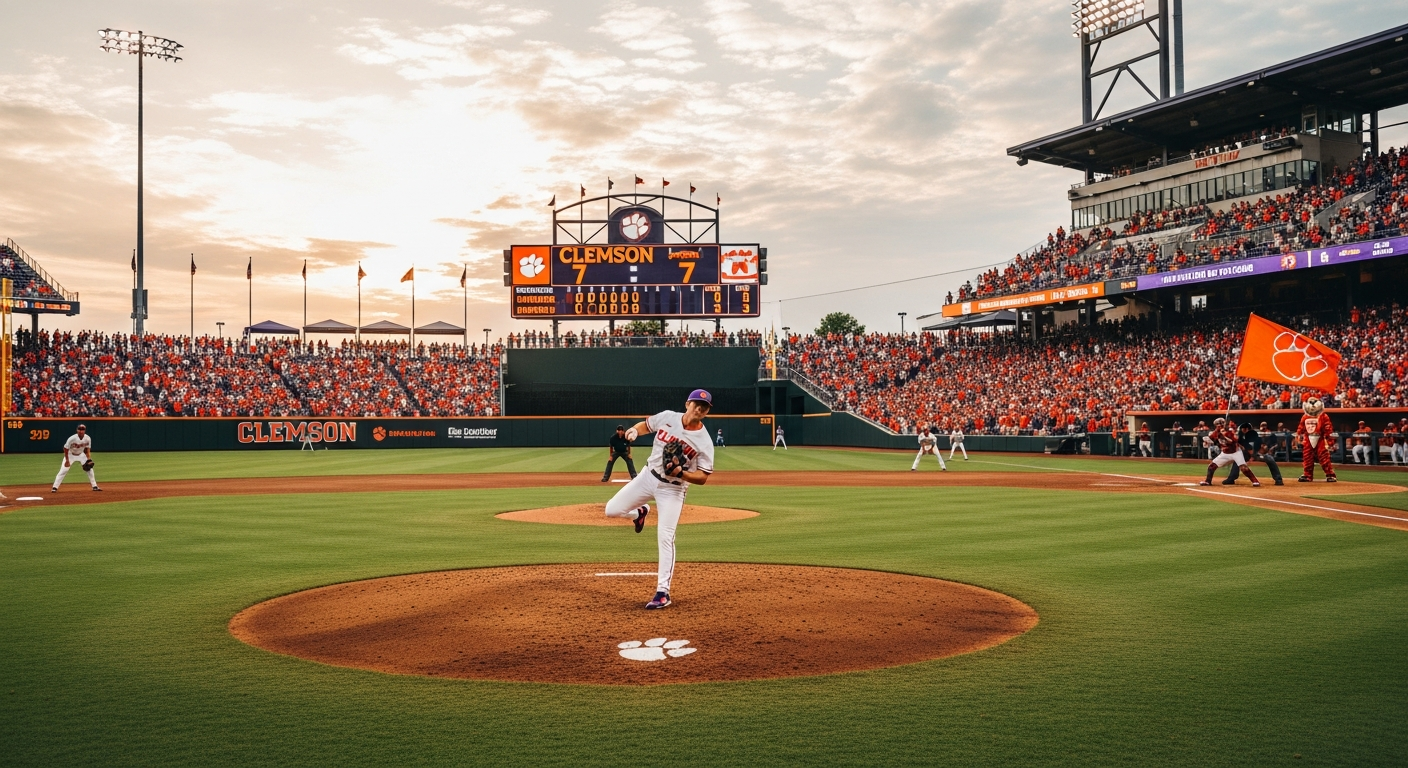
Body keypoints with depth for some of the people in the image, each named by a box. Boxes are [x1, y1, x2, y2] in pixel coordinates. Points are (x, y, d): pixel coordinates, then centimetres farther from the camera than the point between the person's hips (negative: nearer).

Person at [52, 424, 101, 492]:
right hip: (70, 455, -3)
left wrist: (89, 459, -16)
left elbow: (88, 449, -4)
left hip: (81, 455, 4)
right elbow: (65, 449, -18)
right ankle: (55, 488, -8)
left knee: (89, 469, -2)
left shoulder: (88, 439, -18)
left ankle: (95, 486, 7)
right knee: (63, 471, -13)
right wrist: (67, 460, -18)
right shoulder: (72, 438, -29)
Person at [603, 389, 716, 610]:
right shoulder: (667, 417, -8)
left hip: (673, 489, -4)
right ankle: (639, 512, 37)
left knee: (665, 538, -12)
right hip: (648, 477, 4)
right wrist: (634, 430, -12)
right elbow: (646, 425, 11)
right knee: (612, 510, 2)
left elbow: (703, 477, -14)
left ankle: (663, 592, -4)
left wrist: (680, 473, -31)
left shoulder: (704, 442, -16)